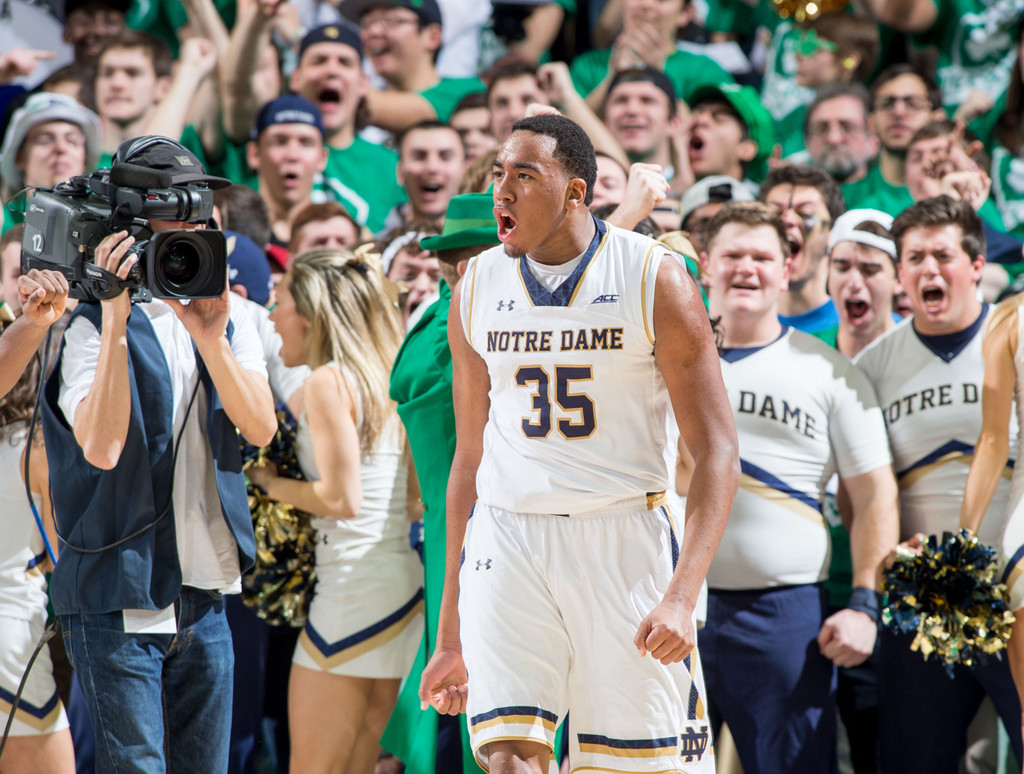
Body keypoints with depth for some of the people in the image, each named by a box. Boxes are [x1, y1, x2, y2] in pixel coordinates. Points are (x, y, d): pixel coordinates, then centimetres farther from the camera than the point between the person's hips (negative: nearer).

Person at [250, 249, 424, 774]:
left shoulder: (328, 380, -10)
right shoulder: (383, 378, 15)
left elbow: (341, 498, -17)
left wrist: (269, 481, -2)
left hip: (353, 586, -9)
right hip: (403, 583, 9)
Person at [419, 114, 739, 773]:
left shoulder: (656, 279, -4)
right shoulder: (478, 288, 8)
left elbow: (717, 453, -6)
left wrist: (682, 596, -19)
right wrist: (450, 634, 16)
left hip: (625, 544, -2)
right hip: (508, 545, 2)